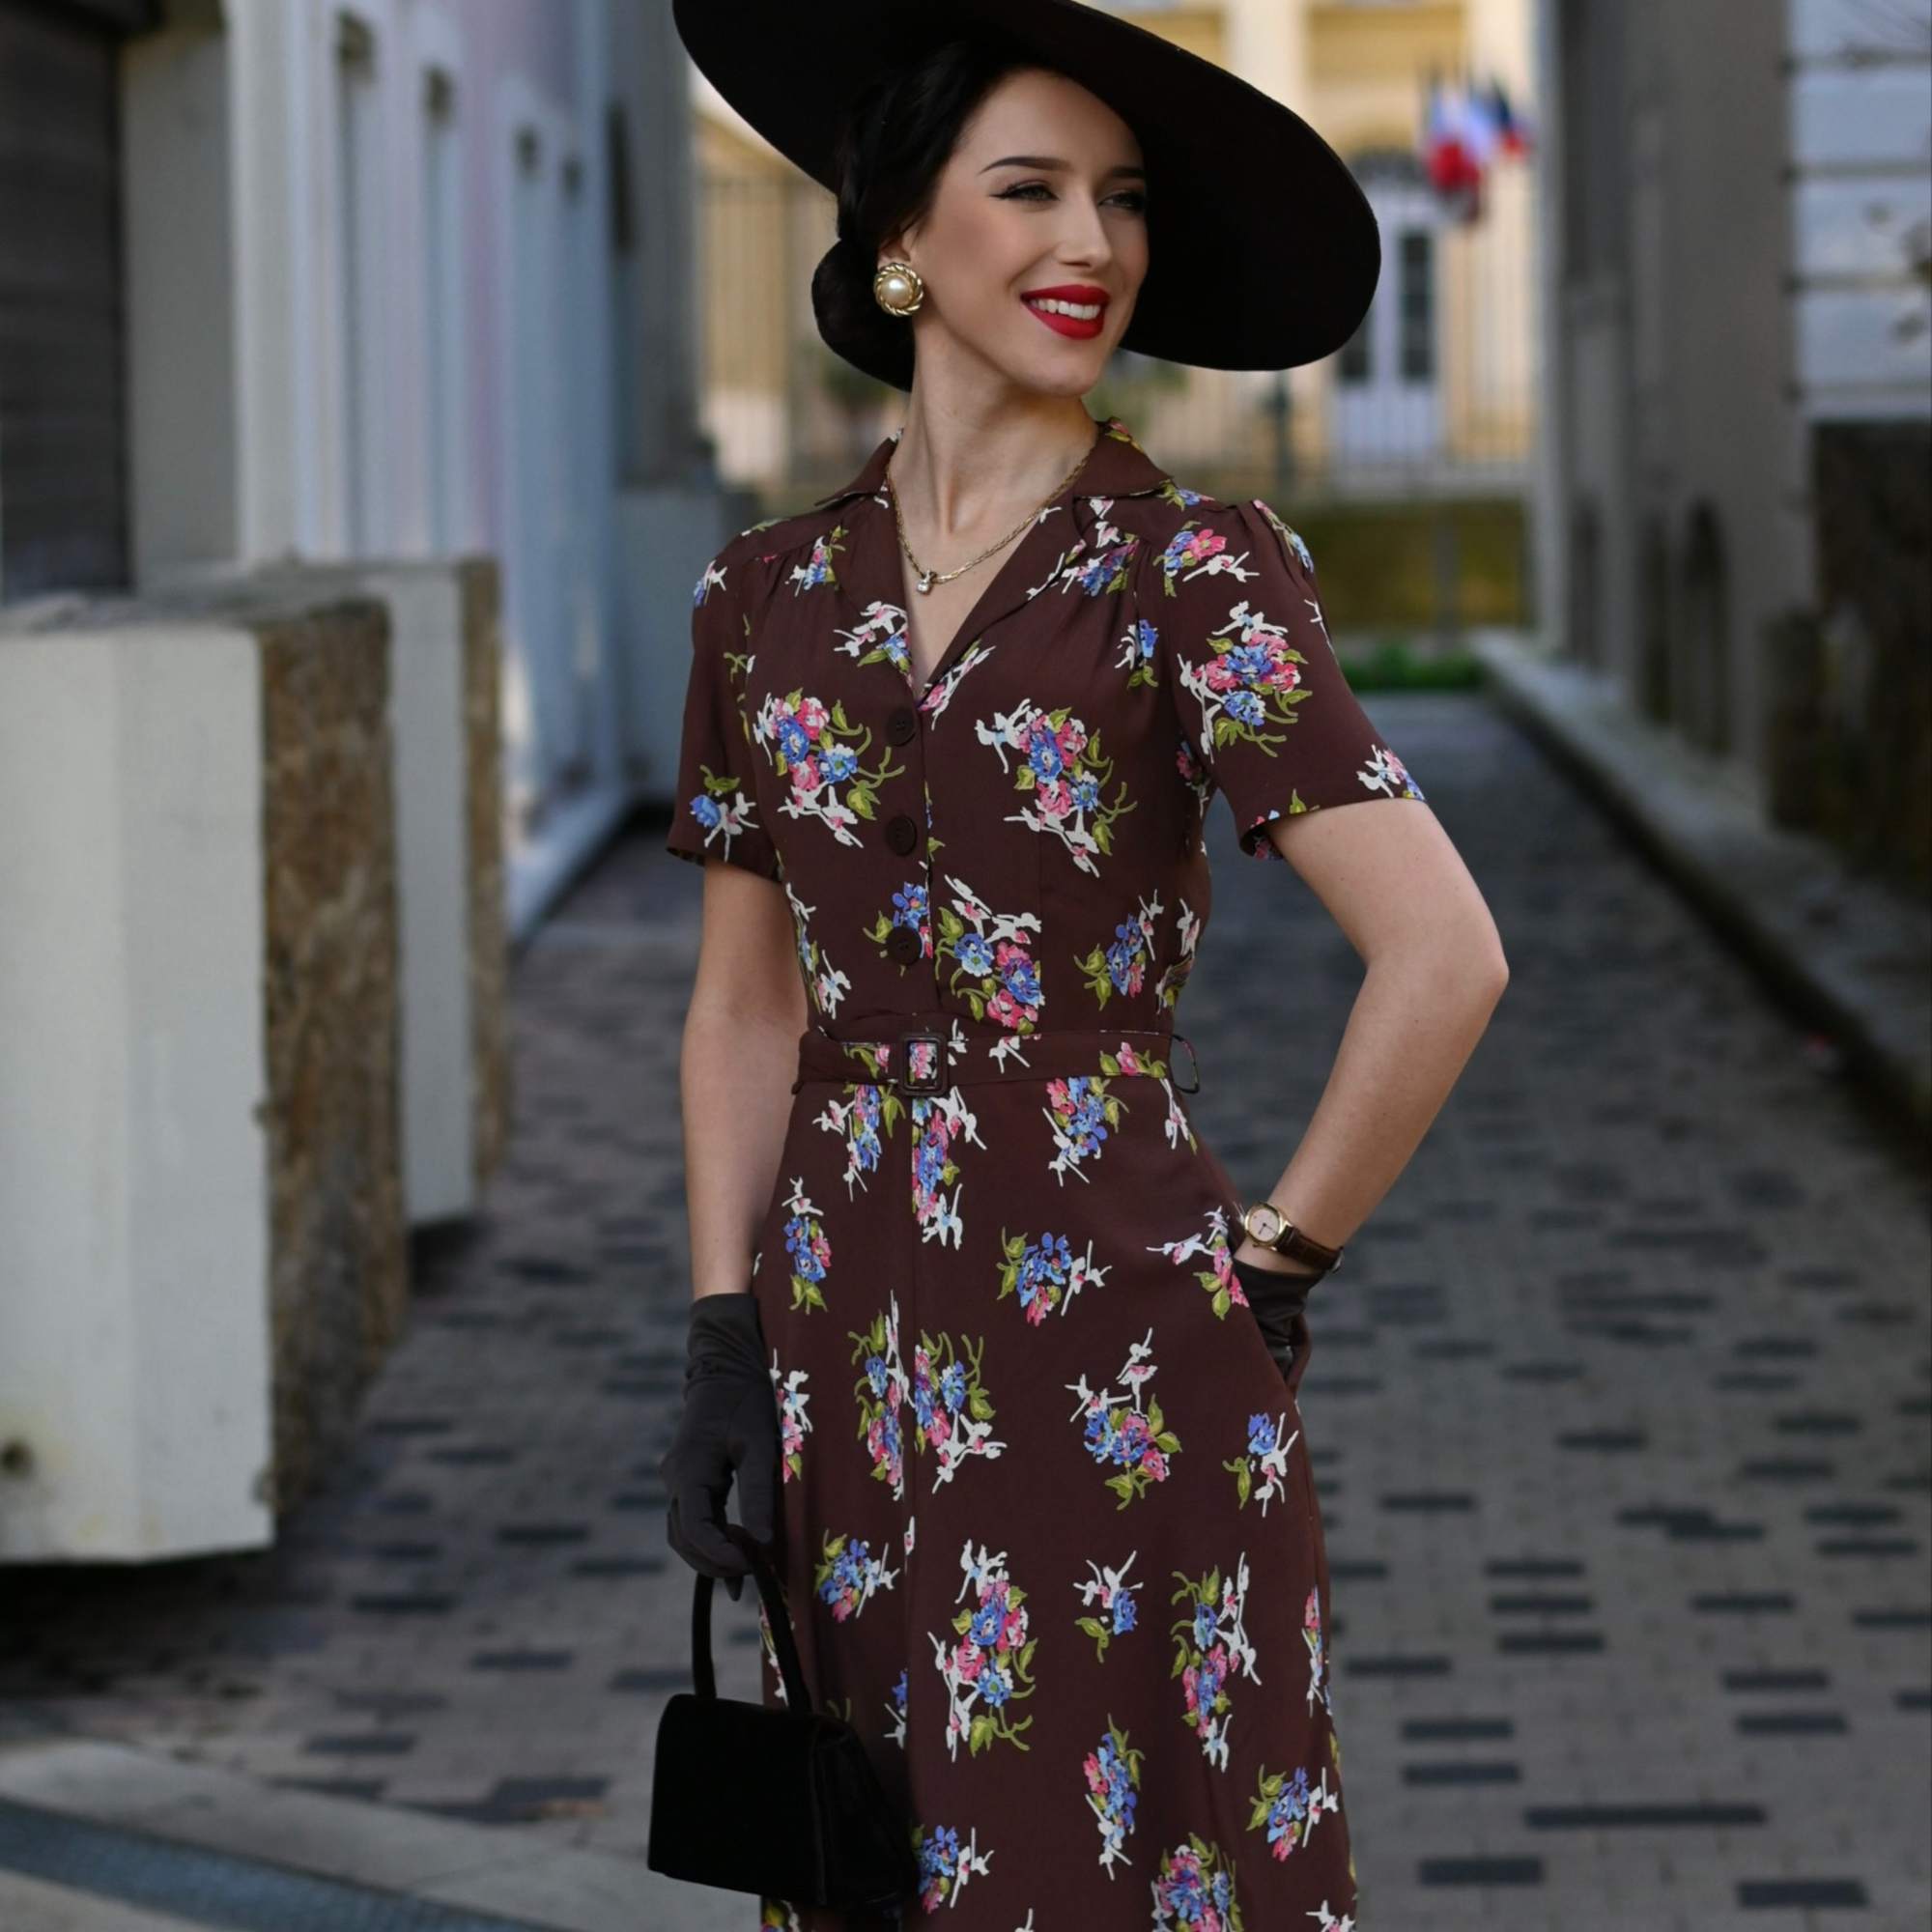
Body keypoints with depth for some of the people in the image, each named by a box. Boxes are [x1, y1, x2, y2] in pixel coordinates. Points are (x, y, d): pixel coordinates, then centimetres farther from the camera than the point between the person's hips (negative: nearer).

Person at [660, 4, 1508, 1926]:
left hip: (1117, 1353, -4)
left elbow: (1443, 955, -16)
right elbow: (745, 1007, 12)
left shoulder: (1195, 569, -9)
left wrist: (1276, 1263, -8)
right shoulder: (772, 595, 6)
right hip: (854, 1348, 5)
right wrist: (721, 1344, 4)